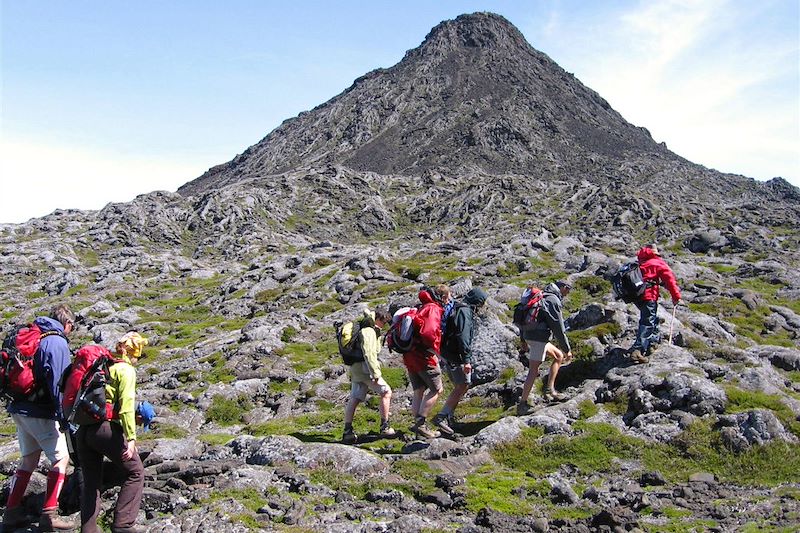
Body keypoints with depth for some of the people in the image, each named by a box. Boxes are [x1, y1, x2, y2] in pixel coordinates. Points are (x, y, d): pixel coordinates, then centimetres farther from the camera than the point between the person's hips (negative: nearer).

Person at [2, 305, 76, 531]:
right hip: (40, 413, -8)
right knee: (61, 458, 0)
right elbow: (56, 382, -21)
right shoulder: (57, 342, -13)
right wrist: (63, 416, -20)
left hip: (18, 408, 9)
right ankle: (49, 515, -1)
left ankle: (12, 512, 21)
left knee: (29, 459, 18)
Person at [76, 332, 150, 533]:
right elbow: (126, 404, -14)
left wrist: (135, 414, 29)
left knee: (91, 482, 16)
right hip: (106, 428, -7)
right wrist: (131, 438, -17)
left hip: (83, 429, 7)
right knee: (135, 472, 6)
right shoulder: (126, 369, -3)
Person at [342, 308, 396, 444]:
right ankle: (385, 428, 1)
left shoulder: (361, 328, 18)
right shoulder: (368, 330, -14)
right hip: (365, 368, -10)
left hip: (355, 369, 10)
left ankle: (347, 432, 6)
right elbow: (368, 353, -21)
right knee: (386, 392, -3)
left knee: (354, 399, 7)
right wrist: (375, 373, -23)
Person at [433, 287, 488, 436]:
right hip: (456, 356, -10)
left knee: (459, 386, 17)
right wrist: (466, 360, -27)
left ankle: (449, 416, 20)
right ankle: (441, 417, -12)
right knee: (463, 385, -8)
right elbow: (463, 337, -25)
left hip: (447, 355, 10)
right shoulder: (465, 312, -15)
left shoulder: (457, 309, 18)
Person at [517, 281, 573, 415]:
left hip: (529, 335, 10)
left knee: (558, 356, 19)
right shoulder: (553, 301, -13)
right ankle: (522, 404, -3)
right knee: (533, 371, -6)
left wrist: (523, 339, 25)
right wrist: (567, 350, -9)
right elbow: (559, 328, -15)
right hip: (539, 337, -10)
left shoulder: (540, 296, 15)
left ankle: (549, 390, 16)